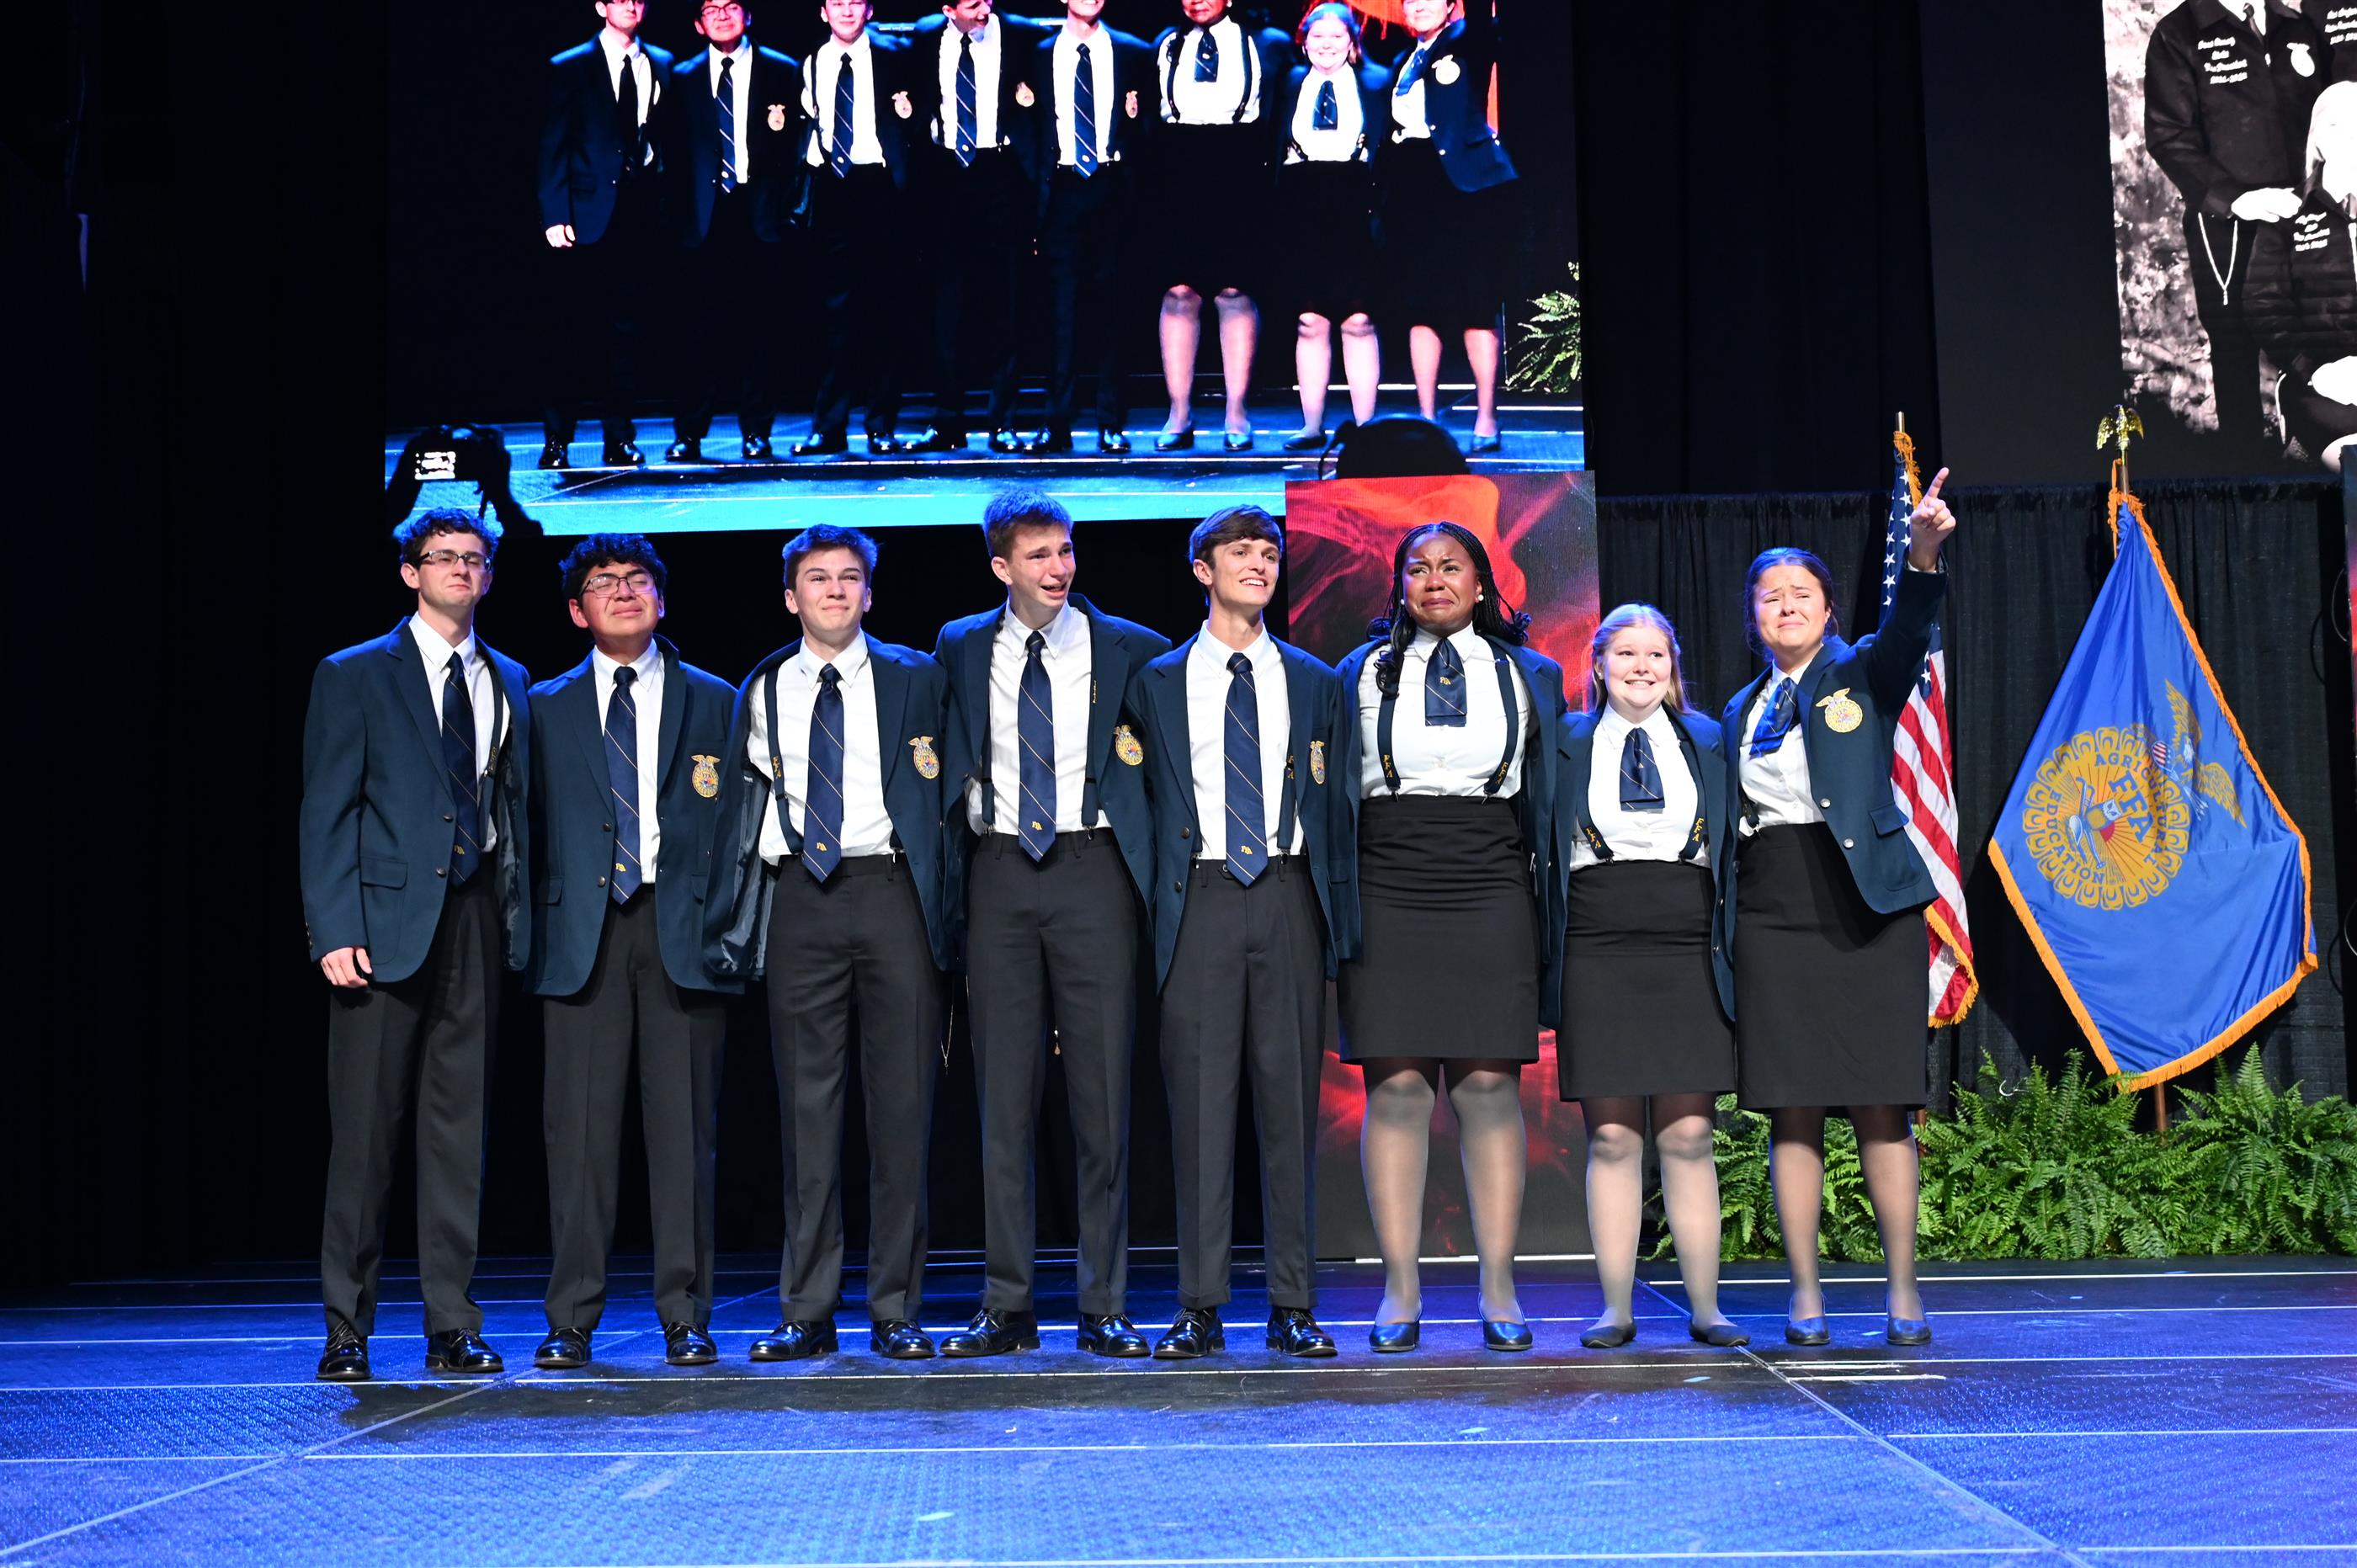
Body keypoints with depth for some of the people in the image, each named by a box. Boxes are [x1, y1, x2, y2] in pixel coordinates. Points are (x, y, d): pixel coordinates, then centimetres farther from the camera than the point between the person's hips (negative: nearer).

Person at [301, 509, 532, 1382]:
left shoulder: (509, 681, 16)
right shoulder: (354, 678, 4)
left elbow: (515, 808, 15)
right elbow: (326, 815, -2)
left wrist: (519, 915, 4)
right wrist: (335, 931, -11)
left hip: (477, 918, 4)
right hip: (386, 920, -4)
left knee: (459, 1128, 5)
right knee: (365, 1130, -2)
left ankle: (451, 1328, 10)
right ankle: (346, 1332, 6)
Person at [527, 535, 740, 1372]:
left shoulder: (714, 701, 12)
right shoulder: (546, 708, 14)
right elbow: (535, 827, 12)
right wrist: (537, 926, 2)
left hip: (682, 925, 0)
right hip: (582, 926, 1)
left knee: (684, 1126, 0)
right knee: (579, 1126, 0)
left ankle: (685, 1316, 6)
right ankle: (571, 1318, 6)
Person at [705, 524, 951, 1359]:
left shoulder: (914, 679, 8)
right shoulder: (761, 691, 15)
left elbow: (940, 796, 5)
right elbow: (745, 804, 18)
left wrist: (943, 909, -4)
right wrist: (729, 922, 8)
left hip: (892, 892, -2)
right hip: (797, 899, 2)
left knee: (902, 1101, -2)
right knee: (807, 1104, 2)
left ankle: (895, 1310, 6)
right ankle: (807, 1311, 9)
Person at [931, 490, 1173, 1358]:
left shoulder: (1131, 650, 4)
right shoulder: (960, 649, 9)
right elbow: (951, 767, 16)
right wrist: (951, 878, 8)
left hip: (1092, 869, -1)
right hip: (997, 871, 2)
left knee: (1103, 1093, -1)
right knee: (1003, 1097, 3)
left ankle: (1105, 1308, 6)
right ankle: (1007, 1305, 9)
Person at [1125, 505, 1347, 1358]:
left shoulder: (1314, 682, 14)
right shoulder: (1157, 682, 11)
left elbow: (1328, 807, 13)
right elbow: (1149, 805, 9)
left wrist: (1333, 918, 4)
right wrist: (1156, 916, 0)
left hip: (1287, 897, 1)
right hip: (1200, 898, -1)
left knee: (1290, 1100, 1)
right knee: (1200, 1101, -2)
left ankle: (1293, 1307, 7)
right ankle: (1200, 1307, 3)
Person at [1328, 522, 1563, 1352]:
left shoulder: (1530, 675, 14)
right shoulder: (1362, 671, 14)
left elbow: (1552, 794, 14)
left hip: (1491, 897, 0)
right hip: (1387, 897, 0)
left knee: (1489, 1087, -2)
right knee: (1395, 1088, -3)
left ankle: (1499, 1289, 3)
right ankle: (1400, 1289, 2)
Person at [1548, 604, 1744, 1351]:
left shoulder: (1709, 743, 12)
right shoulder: (1565, 743, 8)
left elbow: (1736, 849, 14)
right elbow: (1538, 847, 9)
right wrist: (1548, 955, -1)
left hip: (1689, 957, 1)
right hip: (1597, 959, -1)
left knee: (1688, 1137, 0)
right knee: (1611, 1137, 0)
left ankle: (1704, 1307, 7)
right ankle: (1616, 1308, 6)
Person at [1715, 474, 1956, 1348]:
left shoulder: (1859, 675, 6)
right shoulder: (1741, 711, 16)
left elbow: (1907, 631, -16)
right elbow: (1731, 824, 14)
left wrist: (1921, 557, -34)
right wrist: (1721, 924, 5)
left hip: (1864, 899, -3)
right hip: (1771, 909, 3)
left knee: (1881, 1107, -2)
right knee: (1792, 1111, 1)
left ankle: (1903, 1291, 5)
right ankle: (1805, 1294, 7)